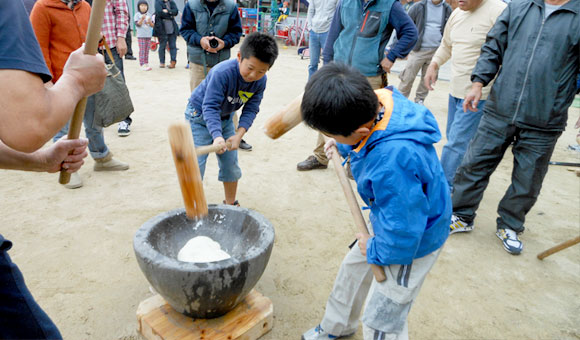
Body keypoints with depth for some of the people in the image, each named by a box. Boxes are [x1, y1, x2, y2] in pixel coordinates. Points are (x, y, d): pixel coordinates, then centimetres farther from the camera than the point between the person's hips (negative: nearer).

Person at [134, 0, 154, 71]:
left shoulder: (149, 15, 12)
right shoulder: (137, 15, 0)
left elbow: (152, 25, 11)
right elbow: (137, 24, -8)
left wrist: (150, 21, -10)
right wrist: (142, 19, -21)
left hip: (148, 35, 4)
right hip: (141, 36, -4)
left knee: (147, 50, 7)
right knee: (142, 51, -7)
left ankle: (146, 63, 13)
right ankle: (142, 64, -7)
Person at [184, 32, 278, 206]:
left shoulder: (260, 81, -17)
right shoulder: (222, 73, -35)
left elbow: (251, 109, -15)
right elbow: (210, 107, -37)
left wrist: (239, 135, -28)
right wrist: (217, 136, -50)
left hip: (225, 118, 5)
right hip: (199, 116, -5)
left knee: (231, 164, 9)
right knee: (196, 165, -7)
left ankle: (230, 204, 28)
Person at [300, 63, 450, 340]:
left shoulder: (394, 160, -45)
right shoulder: (378, 101, -17)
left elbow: (402, 236, -34)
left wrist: (374, 250, -16)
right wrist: (342, 146, -3)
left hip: (412, 242, -9)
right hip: (391, 221, 10)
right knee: (353, 268, 27)